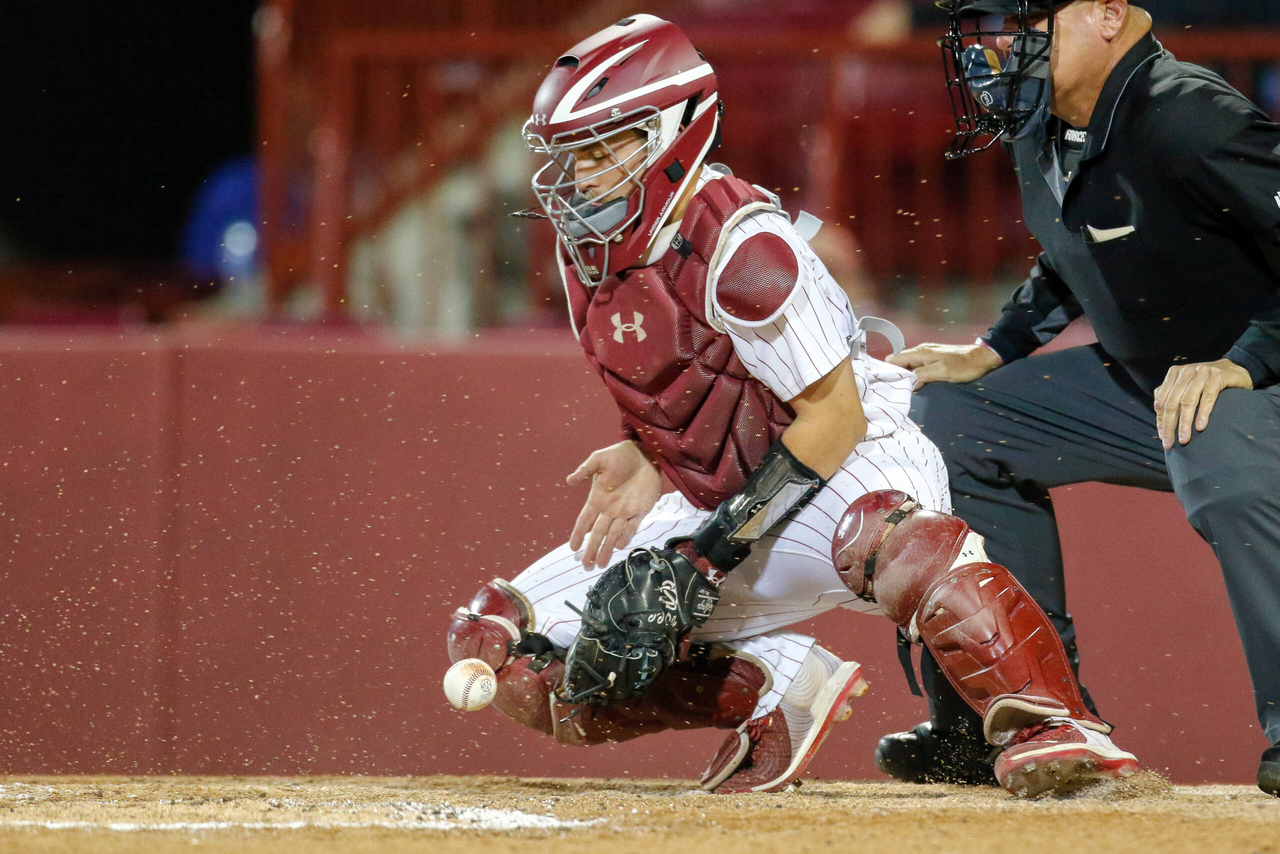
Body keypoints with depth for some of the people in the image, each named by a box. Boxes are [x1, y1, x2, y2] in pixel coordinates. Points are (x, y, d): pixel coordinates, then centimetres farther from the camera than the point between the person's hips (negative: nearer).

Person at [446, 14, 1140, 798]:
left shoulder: (739, 246, -22)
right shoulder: (587, 253, 2)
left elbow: (837, 416, -22)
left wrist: (711, 549, -26)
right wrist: (643, 461, -6)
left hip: (854, 468, -8)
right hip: (719, 507, 8)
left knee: (888, 540, -45)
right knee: (499, 646, -3)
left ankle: (1047, 725, -40)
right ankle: (774, 688, -3)